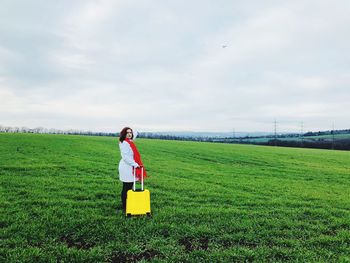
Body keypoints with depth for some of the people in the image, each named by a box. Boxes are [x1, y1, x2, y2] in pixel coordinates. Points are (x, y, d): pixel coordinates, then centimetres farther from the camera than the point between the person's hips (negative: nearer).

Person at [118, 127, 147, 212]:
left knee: (129, 187, 14)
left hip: (131, 167, 9)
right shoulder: (124, 143, -16)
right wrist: (135, 164, -24)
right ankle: (125, 207, 5)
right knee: (126, 188, -3)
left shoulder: (129, 142, 11)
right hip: (127, 168, -9)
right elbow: (125, 157, -23)